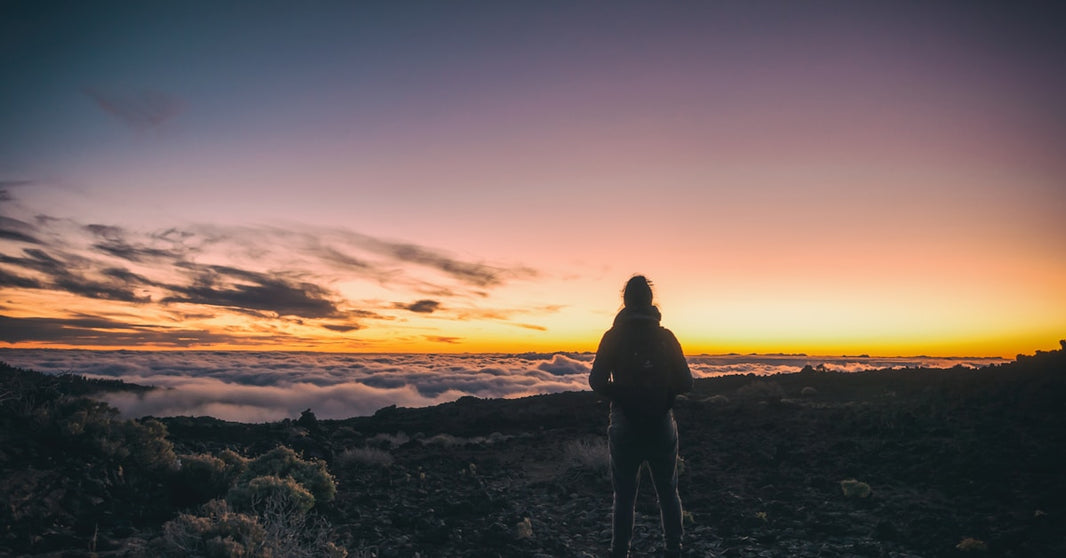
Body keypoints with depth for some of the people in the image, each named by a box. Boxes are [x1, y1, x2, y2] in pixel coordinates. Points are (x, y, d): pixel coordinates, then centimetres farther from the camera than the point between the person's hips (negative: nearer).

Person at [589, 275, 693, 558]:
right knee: (668, 492, 17)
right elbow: (685, 382, -4)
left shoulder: (613, 336, -6)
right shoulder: (665, 336, -3)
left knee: (624, 495, 10)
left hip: (625, 427, -1)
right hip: (661, 426, 1)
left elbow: (597, 381, -10)